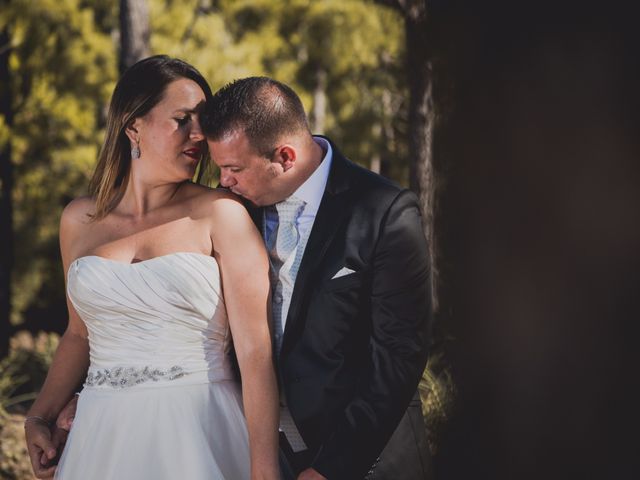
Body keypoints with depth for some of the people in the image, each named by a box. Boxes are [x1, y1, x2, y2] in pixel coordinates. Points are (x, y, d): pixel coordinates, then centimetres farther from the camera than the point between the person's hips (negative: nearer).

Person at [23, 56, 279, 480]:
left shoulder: (221, 215, -5)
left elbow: (257, 352, -11)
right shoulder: (80, 220, 8)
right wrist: (41, 417, 7)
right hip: (103, 436, 4)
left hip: (198, 434, -4)